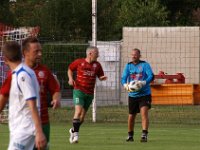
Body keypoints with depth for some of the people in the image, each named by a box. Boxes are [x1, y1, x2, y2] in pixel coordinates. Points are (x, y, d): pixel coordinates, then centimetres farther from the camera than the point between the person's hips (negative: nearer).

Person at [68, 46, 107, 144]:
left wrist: (102, 78, -9)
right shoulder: (79, 62, -2)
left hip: (90, 93, 4)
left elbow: (100, 76, 14)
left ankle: (73, 130, 30)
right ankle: (75, 133, -16)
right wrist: (70, 78, -1)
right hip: (79, 90, -4)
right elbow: (70, 69, 14)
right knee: (78, 111, -21)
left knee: (82, 115, 8)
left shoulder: (97, 65, 6)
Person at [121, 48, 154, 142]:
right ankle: (130, 135, 30)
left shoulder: (145, 65, -4)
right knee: (131, 116, 11)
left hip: (144, 94, -4)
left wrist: (143, 83, -33)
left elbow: (151, 76, -15)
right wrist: (126, 85, -25)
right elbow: (123, 78, -3)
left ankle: (144, 135, -25)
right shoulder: (128, 66, 6)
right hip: (132, 95, 4)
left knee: (144, 113, -20)